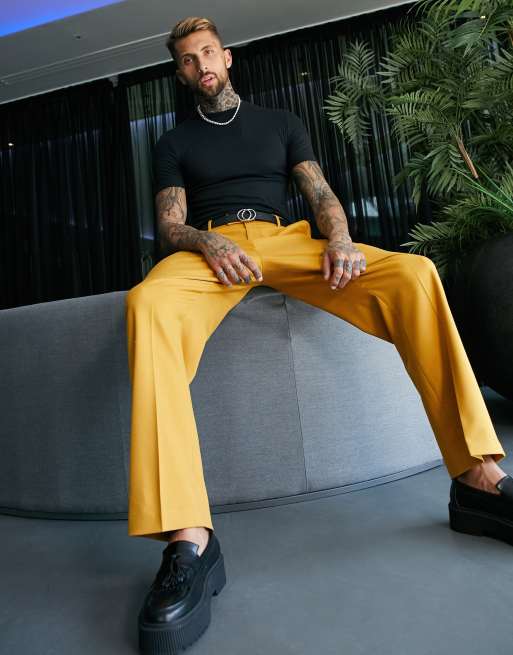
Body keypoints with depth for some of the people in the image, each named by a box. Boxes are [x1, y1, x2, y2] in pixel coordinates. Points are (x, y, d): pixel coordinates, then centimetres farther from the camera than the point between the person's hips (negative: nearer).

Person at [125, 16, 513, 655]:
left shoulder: (280, 122, 29)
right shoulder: (174, 142, 25)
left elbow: (321, 194, 16)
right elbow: (170, 224, 11)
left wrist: (339, 238, -8)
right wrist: (209, 241, -13)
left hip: (285, 241, 2)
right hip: (208, 247, -1)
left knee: (415, 274, -25)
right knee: (147, 303, -37)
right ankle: (189, 539, -42)